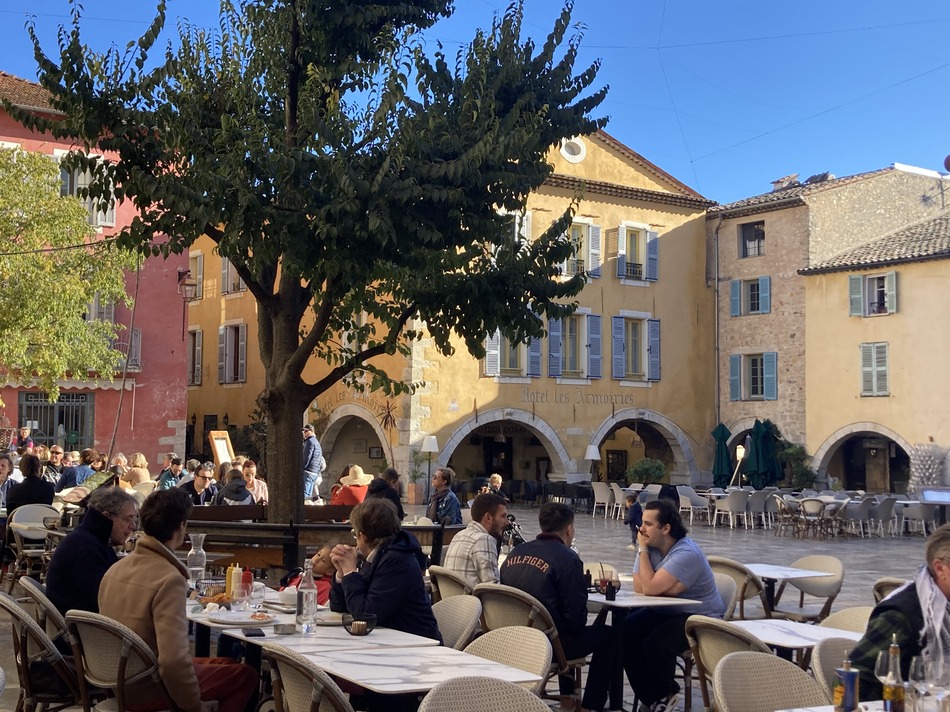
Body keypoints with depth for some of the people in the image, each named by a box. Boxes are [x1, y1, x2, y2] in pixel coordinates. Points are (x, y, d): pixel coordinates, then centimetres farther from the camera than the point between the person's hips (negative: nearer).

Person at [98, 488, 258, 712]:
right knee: (246, 675, 3)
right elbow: (173, 660, -34)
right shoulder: (169, 579, -25)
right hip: (146, 690, -9)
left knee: (223, 664, 23)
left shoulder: (117, 568, 1)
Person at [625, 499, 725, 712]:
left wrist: (643, 550, -20)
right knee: (626, 633, -15)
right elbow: (639, 587, -11)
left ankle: (666, 694, 4)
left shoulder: (686, 553, -26)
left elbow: (649, 588, -30)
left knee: (656, 644, -29)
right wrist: (662, 574, -25)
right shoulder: (650, 546, -2)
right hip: (666, 611, 8)